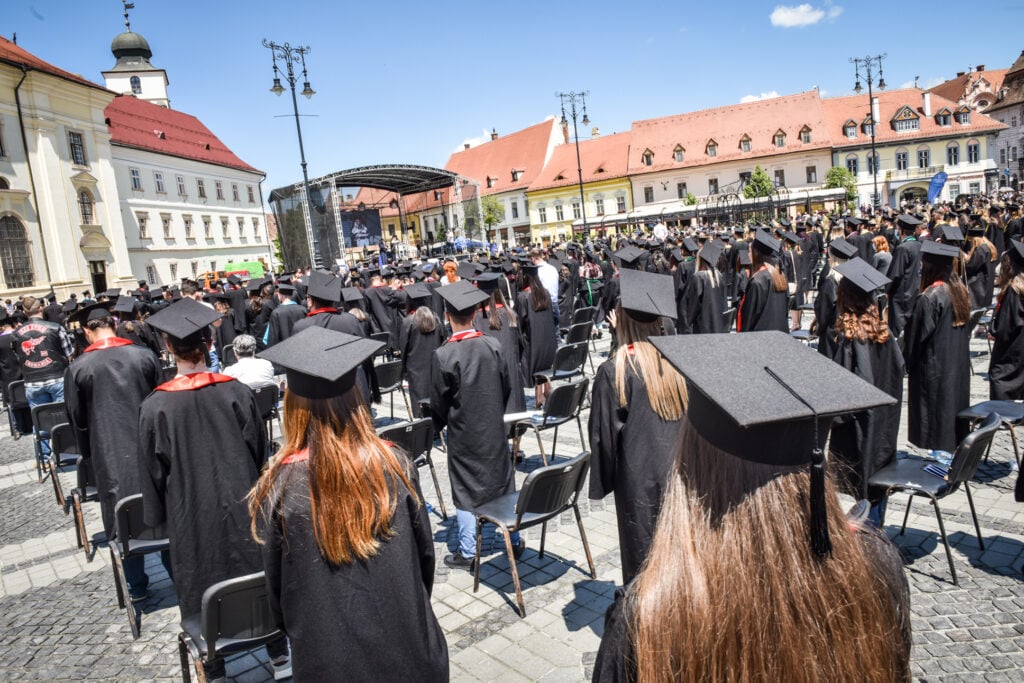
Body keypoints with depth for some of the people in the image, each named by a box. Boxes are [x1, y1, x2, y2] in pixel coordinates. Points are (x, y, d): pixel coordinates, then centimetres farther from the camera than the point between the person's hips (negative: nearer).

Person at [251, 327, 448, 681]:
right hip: (406, 643, 1)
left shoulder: (281, 485, -18)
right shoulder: (395, 465, -14)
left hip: (329, 654, -1)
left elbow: (277, 584, -6)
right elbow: (425, 552, -3)